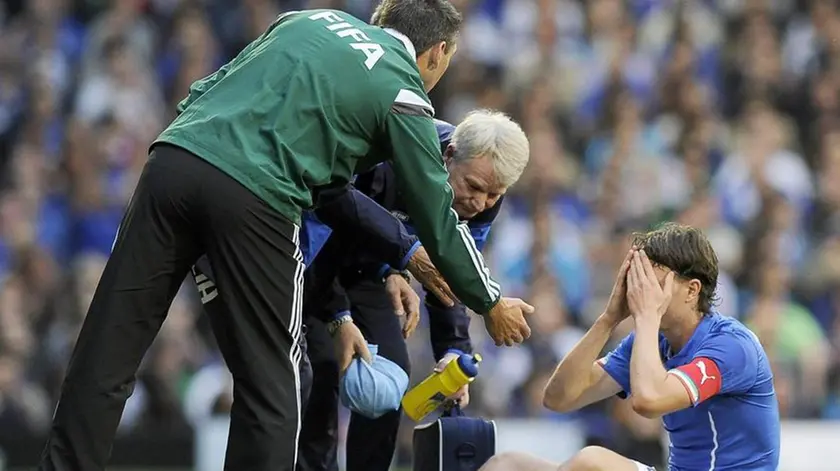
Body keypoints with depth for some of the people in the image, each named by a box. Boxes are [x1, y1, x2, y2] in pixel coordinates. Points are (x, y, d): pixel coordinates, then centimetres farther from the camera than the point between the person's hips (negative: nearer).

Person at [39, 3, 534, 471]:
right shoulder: (404, 93, 10)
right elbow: (437, 216, 13)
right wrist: (491, 303, 24)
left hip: (173, 156, 5)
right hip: (255, 197, -5)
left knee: (105, 353, 3)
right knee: (271, 380, 7)